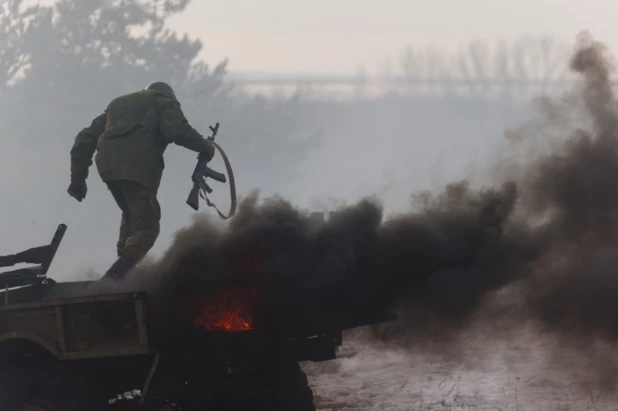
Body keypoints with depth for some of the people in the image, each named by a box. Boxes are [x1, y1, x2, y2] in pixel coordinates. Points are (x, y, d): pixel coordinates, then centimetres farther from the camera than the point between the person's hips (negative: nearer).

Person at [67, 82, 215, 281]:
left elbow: (86, 139, 29)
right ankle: (115, 276, -26)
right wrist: (205, 146, 12)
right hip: (137, 163, -6)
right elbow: (177, 129, -1)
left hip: (106, 163, 6)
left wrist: (78, 177, 27)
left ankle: (124, 266, 10)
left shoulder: (118, 103, 38)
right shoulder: (164, 101, 22)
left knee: (132, 216, 26)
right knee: (146, 227, -8)